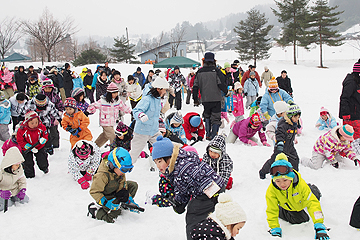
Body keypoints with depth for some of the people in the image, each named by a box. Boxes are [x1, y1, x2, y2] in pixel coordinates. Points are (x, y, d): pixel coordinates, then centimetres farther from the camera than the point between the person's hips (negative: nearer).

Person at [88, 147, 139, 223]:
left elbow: (122, 188, -2)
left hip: (115, 192, 7)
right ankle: (97, 212, -3)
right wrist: (106, 202, -37)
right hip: (106, 196, -7)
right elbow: (94, 192, -29)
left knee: (133, 185, -2)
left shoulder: (120, 172, -11)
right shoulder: (102, 175, -33)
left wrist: (129, 200, -11)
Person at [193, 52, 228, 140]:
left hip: (205, 100, 3)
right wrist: (226, 91, 8)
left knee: (207, 116, 21)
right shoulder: (215, 70, -8)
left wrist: (195, 99, 13)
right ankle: (213, 136, -5)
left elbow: (195, 87, 5)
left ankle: (208, 134, 19)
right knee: (216, 118, 3)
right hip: (216, 99, -3)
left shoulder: (199, 72, 3)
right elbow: (221, 84, -11)